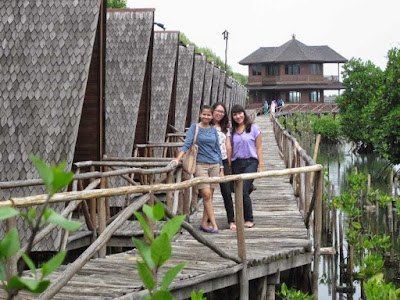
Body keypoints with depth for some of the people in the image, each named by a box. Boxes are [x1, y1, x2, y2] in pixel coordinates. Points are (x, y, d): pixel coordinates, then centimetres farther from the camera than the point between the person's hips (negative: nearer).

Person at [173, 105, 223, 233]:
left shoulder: (213, 129, 11)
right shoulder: (194, 127, 0)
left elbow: (217, 149, 15)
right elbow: (187, 144, -9)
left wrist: (221, 168, 13)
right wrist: (178, 159, -22)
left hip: (214, 165, 4)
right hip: (200, 164, -4)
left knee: (210, 196, 4)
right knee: (206, 194, -11)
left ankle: (204, 223, 11)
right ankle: (213, 224, -6)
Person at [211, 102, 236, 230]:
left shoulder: (225, 128, 14)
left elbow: (229, 147, 14)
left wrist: (228, 164, 10)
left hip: (223, 162, 3)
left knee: (227, 192, -2)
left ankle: (231, 221, 2)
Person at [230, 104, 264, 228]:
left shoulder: (253, 128, 2)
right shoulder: (232, 131, 12)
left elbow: (258, 148, 2)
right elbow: (231, 150, 13)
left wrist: (261, 165, -3)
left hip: (250, 162, -4)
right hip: (236, 163, 4)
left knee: (243, 191, -15)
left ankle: (249, 219, -5)